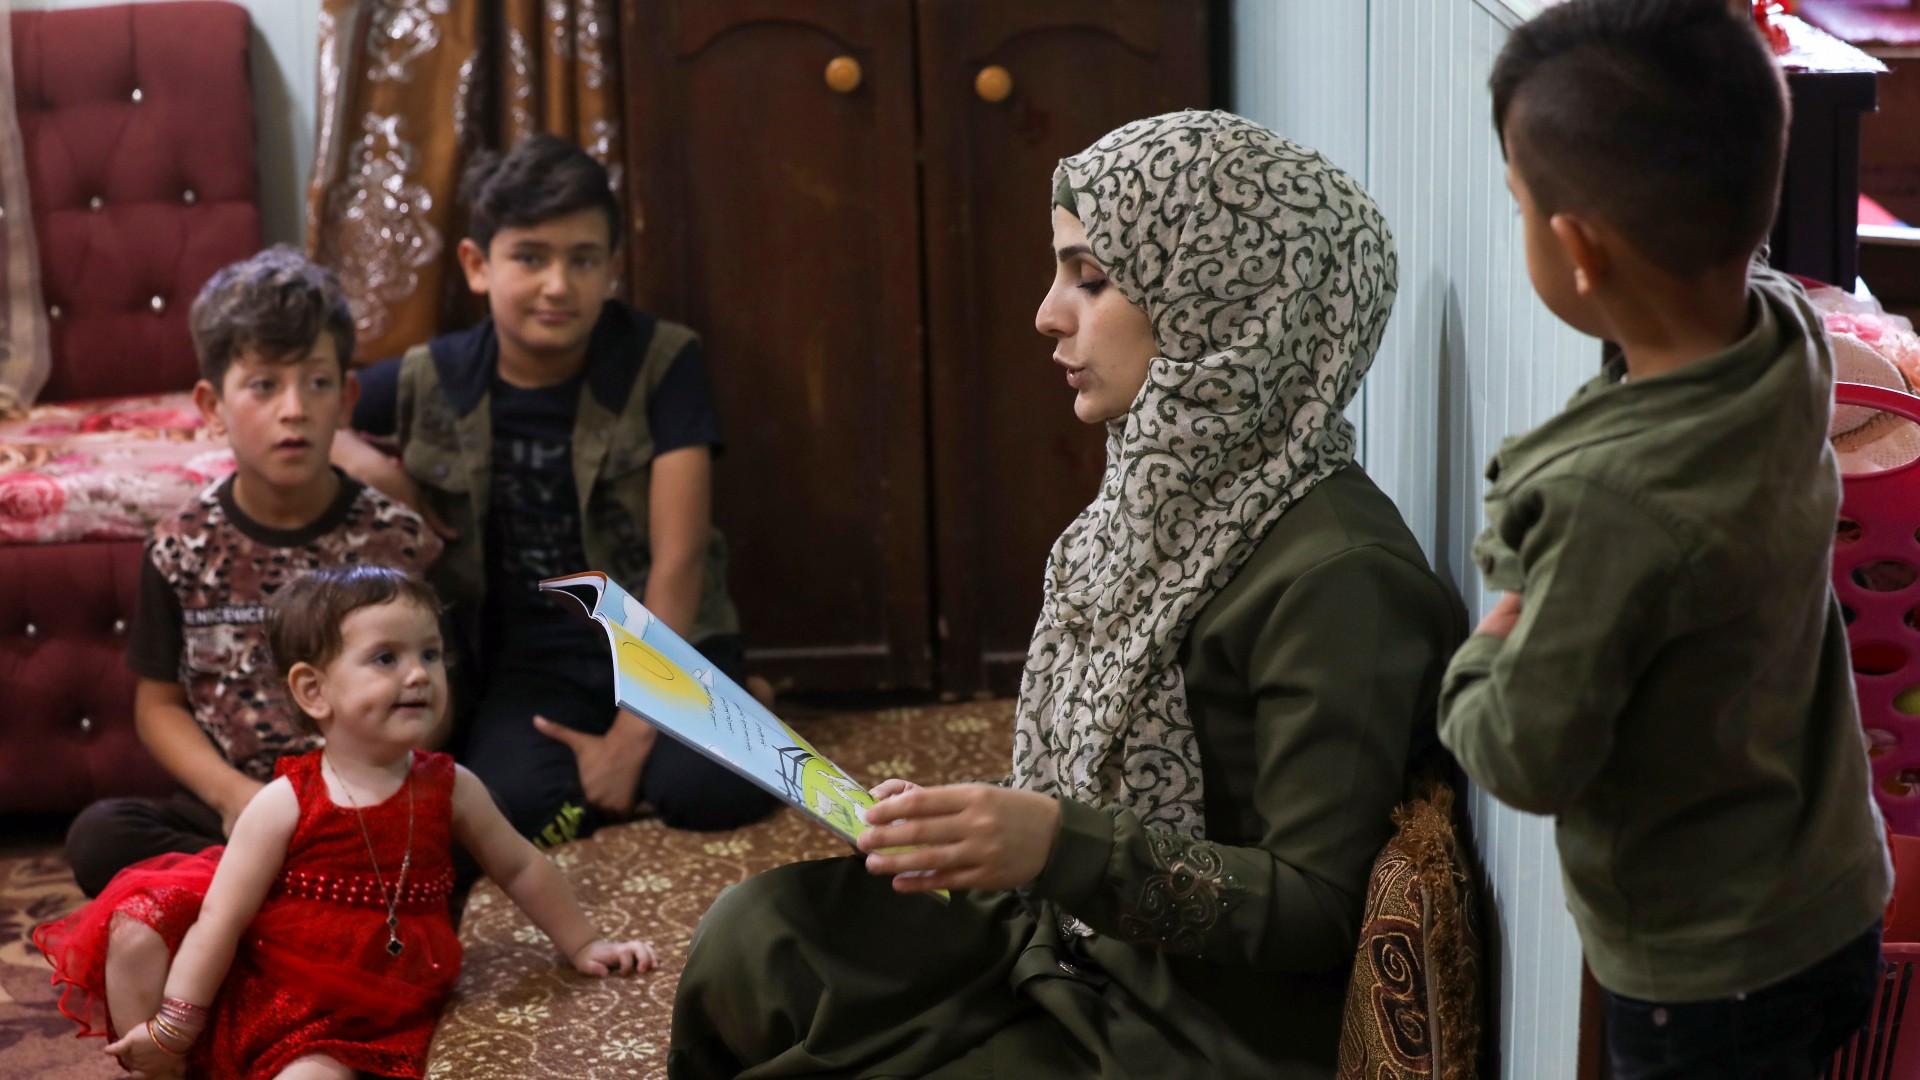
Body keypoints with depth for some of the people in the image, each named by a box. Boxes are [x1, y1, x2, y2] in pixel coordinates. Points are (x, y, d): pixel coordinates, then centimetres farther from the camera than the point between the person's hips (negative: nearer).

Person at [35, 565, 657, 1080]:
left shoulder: (449, 790, -3)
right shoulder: (285, 805, -12)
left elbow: (520, 869, 13)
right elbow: (220, 922, -13)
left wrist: (583, 946, 18)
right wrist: (171, 1029, -15)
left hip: (345, 1025, 0)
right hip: (252, 987, 0)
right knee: (136, 929, -15)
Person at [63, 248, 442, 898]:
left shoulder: (398, 542, -1)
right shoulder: (183, 545, 3)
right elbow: (159, 704, 8)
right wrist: (231, 793, -10)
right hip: (222, 810, 2)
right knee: (97, 838, -26)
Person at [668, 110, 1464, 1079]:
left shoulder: (1333, 573, -21)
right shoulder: (1171, 496, 6)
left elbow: (1320, 911, -21)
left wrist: (1062, 846, -30)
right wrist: (962, 823, 0)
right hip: (1076, 951, 8)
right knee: (756, 932, -7)